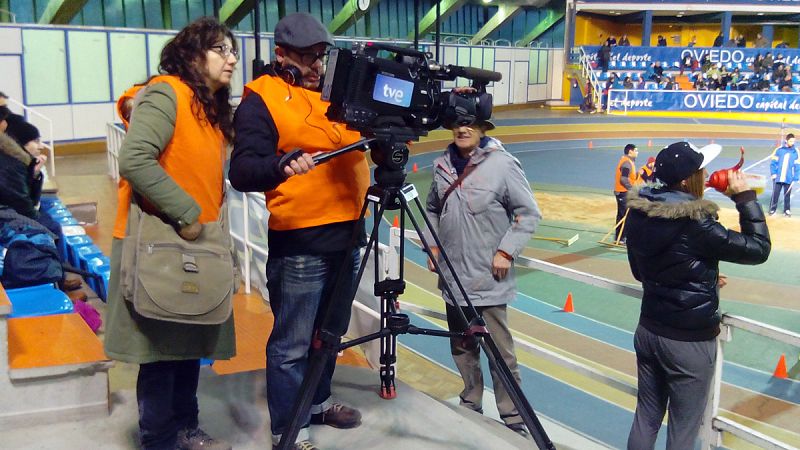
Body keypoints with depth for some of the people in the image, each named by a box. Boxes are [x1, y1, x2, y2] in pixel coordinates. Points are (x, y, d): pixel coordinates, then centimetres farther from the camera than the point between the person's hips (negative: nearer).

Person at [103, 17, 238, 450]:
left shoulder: (213, 108, 15)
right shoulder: (166, 94, -12)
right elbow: (134, 161, -26)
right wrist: (185, 213, -22)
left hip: (197, 246, 9)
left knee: (190, 345, 15)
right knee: (161, 350, 1)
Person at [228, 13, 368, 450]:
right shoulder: (262, 99, -6)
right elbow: (243, 170, -16)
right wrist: (282, 167, -35)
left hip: (347, 234, 7)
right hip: (299, 243, -7)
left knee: (330, 333, 20)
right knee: (292, 344, 1)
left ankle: (318, 402, 39)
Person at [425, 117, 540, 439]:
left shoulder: (502, 164, -11)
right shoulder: (443, 164, 5)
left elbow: (529, 214, -7)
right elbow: (432, 209, 19)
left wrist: (506, 251, -13)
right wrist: (433, 246, 10)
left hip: (489, 280, -5)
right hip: (452, 277, 6)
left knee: (500, 351, -2)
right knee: (461, 348, 17)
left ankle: (513, 419, 10)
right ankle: (470, 405, 33)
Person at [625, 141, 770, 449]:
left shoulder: (639, 213, -3)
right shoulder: (695, 224, -23)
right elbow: (758, 249, -13)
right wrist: (745, 198, -6)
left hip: (648, 330, 6)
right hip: (689, 342, -6)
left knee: (646, 416, 19)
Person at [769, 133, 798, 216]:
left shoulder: (795, 152, 0)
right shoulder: (779, 150, -3)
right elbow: (773, 162, 1)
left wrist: (795, 178, -3)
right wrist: (773, 173, -6)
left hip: (788, 179, 1)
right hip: (778, 178, -1)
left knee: (787, 195, 9)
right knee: (775, 194, 3)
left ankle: (787, 210, 21)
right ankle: (772, 209, 15)